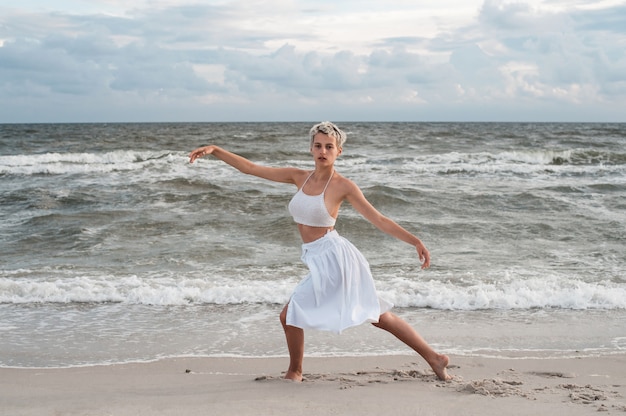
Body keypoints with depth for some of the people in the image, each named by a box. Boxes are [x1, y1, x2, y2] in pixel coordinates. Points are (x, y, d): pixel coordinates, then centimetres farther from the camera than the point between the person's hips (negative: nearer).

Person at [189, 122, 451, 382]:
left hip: (333, 257, -6)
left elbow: (379, 220, -9)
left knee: (290, 314, -1)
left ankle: (295, 372, 24)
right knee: (380, 316, 11)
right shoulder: (299, 177, 6)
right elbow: (250, 168, 7)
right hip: (321, 261, 6)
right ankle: (433, 358, 20)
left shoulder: (343, 186, -9)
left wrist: (415, 241, -16)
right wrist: (214, 150, 1)